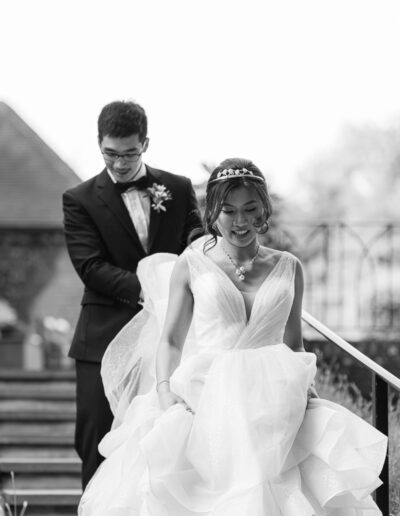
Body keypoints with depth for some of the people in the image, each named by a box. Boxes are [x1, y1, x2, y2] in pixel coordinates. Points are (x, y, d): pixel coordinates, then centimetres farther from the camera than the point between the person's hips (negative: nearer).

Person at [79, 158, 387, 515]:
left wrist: (306, 386, 2)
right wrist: (164, 391, -10)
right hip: (203, 399, -1)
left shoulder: (288, 268, 14)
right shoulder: (190, 266, 8)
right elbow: (170, 340, 8)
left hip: (272, 402, 1)